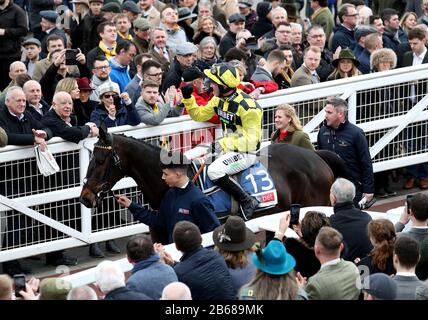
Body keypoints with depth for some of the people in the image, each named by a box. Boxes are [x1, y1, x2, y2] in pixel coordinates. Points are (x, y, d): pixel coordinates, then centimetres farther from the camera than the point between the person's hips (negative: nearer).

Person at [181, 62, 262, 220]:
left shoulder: (247, 106, -23)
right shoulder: (219, 99, 3)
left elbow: (250, 140, -23)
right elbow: (199, 115, 17)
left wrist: (223, 144, -24)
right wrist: (188, 99, 2)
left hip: (246, 152, -9)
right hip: (228, 147, 9)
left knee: (214, 171, -29)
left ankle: (247, 202, -17)